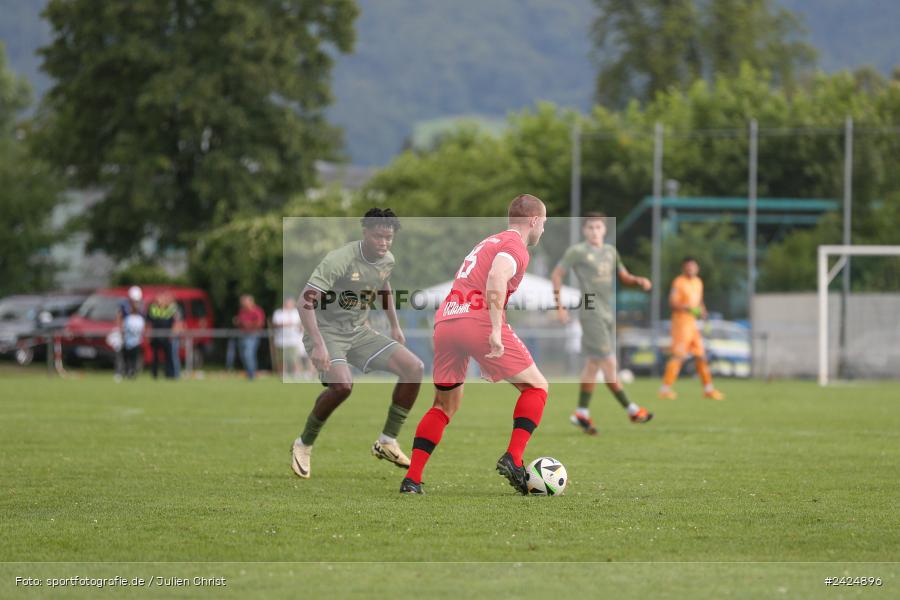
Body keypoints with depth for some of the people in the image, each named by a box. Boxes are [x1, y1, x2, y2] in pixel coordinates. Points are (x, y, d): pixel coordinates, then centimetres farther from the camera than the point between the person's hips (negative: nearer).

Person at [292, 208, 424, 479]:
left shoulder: (387, 261, 0)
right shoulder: (340, 259, -24)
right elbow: (306, 301, -29)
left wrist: (395, 326, 24)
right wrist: (318, 345, -37)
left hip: (359, 332, 7)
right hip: (328, 331, -7)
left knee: (415, 368, -6)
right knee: (342, 384, -33)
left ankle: (387, 442, 4)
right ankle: (303, 446, -9)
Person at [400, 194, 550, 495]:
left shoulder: (489, 241, 30)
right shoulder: (515, 245, 2)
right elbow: (496, 277, -19)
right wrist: (496, 332, -26)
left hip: (445, 322, 8)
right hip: (478, 321, -8)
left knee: (444, 405, 18)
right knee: (536, 387, 7)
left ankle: (411, 479, 7)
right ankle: (513, 459, -8)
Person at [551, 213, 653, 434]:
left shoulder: (610, 251, 13)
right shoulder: (577, 252, -4)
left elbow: (624, 277, 16)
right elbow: (557, 274, 1)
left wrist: (640, 281, -6)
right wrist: (559, 306, -4)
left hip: (609, 313, 7)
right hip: (592, 314, -7)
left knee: (593, 364, 10)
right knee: (608, 363, -8)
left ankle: (582, 413, 15)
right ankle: (631, 410, -6)